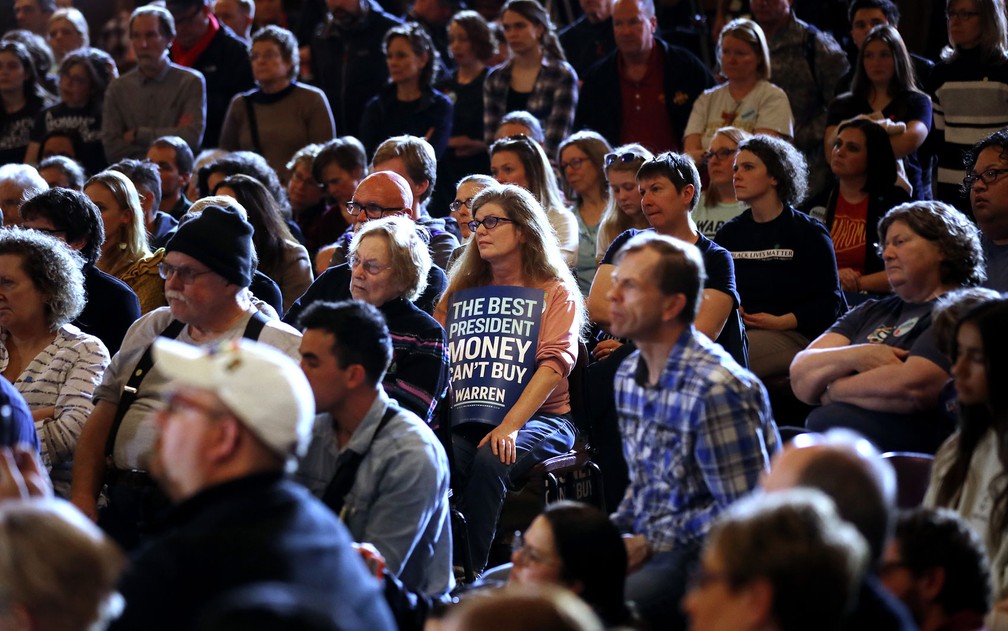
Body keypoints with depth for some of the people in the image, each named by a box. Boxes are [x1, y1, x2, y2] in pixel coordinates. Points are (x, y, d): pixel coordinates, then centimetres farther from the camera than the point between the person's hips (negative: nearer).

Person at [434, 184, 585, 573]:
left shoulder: (556, 293, 6)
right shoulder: (463, 289, 20)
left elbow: (555, 362, -9)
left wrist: (511, 425, -24)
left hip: (541, 416, -3)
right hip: (468, 416, 3)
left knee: (490, 460, -35)